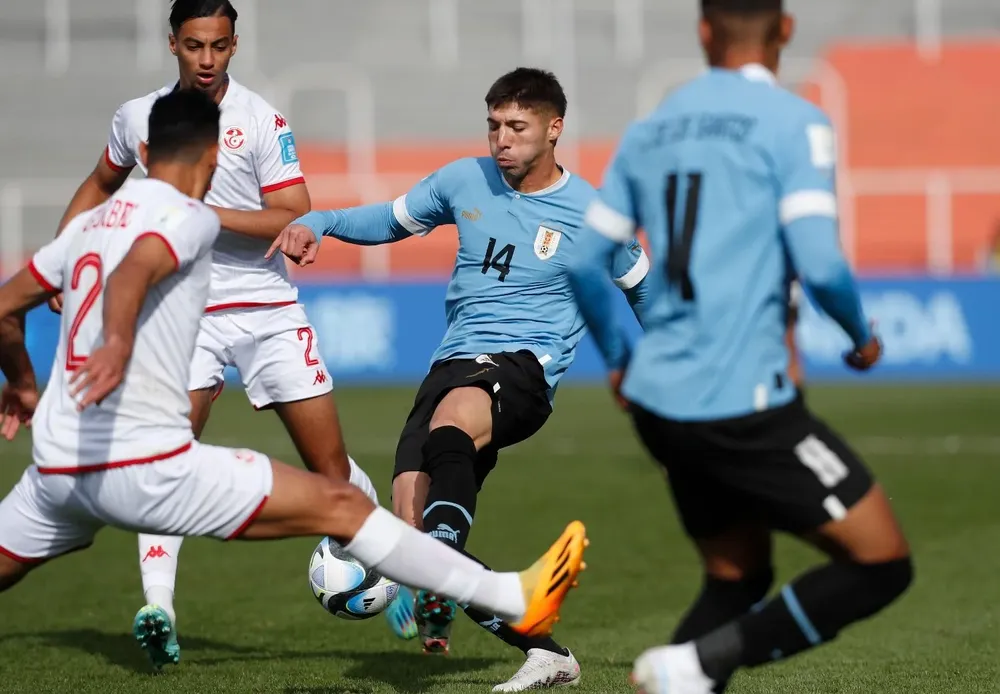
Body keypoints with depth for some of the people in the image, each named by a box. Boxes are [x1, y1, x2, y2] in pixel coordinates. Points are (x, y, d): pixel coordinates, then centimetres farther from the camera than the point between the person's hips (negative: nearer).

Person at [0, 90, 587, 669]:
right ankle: (512, 599, -5)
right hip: (146, 465, -7)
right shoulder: (190, 217, -4)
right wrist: (117, 344, -45)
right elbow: (131, 273, -25)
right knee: (340, 505, -4)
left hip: (56, 470, 7)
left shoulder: (90, 223, 17)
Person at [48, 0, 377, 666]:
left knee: (332, 464, 0)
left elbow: (296, 221, -12)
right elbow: (100, 185, 24)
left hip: (269, 311, -1)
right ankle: (158, 609, -20)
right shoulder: (137, 117, 5)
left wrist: (208, 213, -22)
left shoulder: (261, 121, -6)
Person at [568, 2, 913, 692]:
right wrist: (862, 337, 4)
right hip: (743, 404, -7)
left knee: (737, 581, 20)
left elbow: (582, 262, 17)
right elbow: (819, 265, -16)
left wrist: (619, 357, 34)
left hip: (658, 402, 7)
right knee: (883, 565, 0)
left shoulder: (649, 131, 13)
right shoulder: (794, 122, -7)